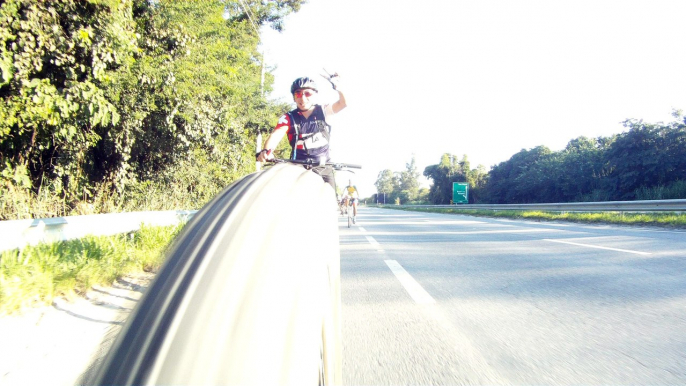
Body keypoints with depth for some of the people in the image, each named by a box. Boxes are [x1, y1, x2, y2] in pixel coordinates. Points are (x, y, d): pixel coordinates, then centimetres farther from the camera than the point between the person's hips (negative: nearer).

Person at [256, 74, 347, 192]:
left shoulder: (323, 112, 4)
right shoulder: (288, 118, -1)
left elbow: (343, 103, -7)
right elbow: (275, 135, -17)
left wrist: (337, 86, -23)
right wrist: (266, 151, -36)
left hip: (324, 167, 1)